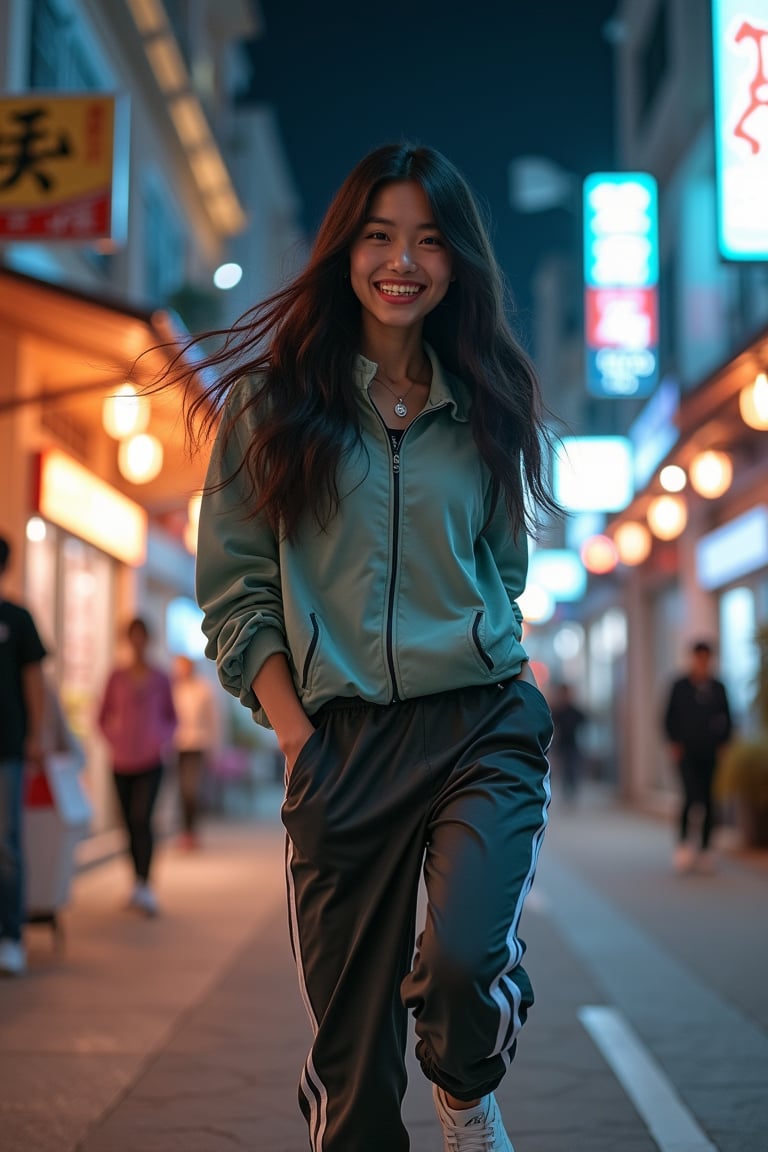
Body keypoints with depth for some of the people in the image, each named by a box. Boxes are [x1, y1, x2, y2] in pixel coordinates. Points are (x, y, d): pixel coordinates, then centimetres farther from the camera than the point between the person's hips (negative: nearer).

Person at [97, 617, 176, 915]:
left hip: (150, 761, -2)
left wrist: (163, 742, -5)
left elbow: (171, 717, 12)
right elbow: (103, 717, 8)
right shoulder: (116, 677, 3)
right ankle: (137, 884, 18)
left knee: (142, 818, -16)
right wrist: (115, 739, -8)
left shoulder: (160, 679, 2)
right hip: (122, 762, 2)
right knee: (130, 824, 6)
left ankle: (143, 887, -15)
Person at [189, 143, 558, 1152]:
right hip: (343, 744, 0)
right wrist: (296, 737, -6)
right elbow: (235, 590, 3)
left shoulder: (484, 407, 13)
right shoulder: (274, 403, 6)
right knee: (352, 1056, 3)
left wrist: (498, 691, 6)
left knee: (464, 962, -23)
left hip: (481, 726, 1)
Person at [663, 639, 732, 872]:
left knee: (708, 801, 3)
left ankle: (705, 849, 11)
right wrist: (674, 743, -6)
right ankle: (682, 840, -4)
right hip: (687, 753, -3)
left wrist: (722, 742, 1)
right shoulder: (680, 687, 1)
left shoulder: (718, 688, 7)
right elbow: (669, 718, 4)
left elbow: (727, 719, 13)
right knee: (692, 794, -18)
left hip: (710, 754, 3)